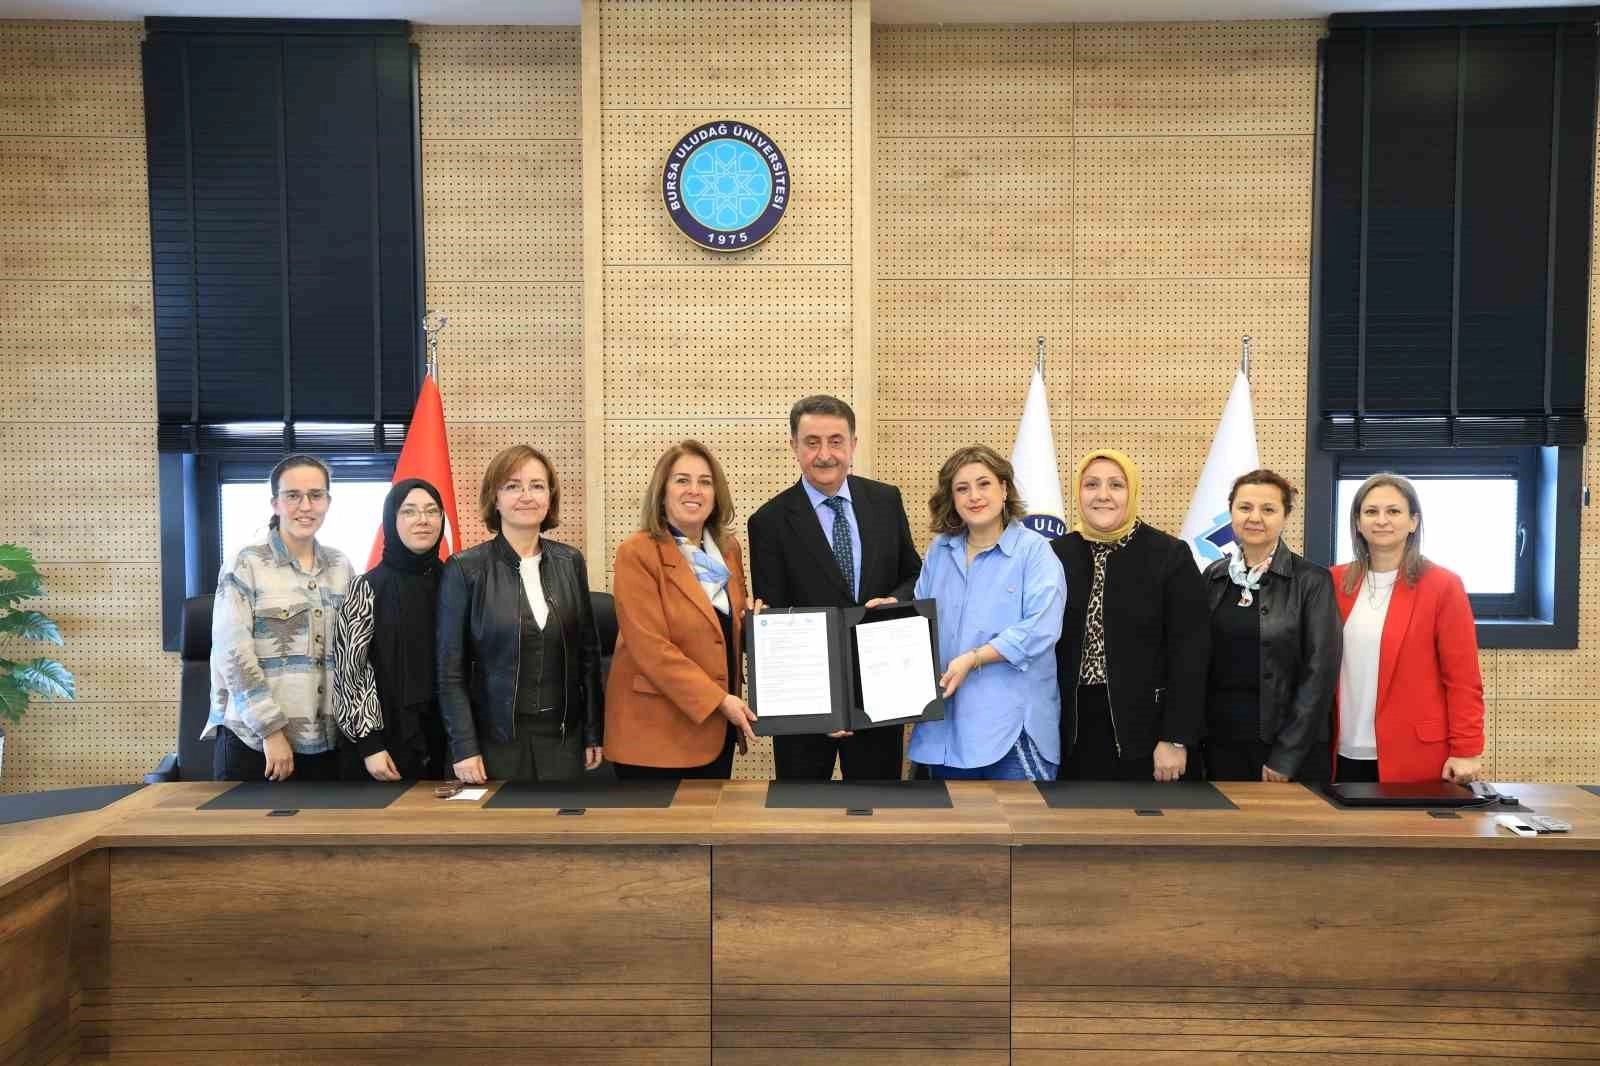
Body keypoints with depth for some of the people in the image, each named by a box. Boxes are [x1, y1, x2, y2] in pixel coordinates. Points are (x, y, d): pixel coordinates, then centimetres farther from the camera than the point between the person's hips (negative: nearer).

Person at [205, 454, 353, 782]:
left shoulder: (341, 566, 8)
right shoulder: (247, 564, -6)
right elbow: (232, 653, -12)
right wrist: (271, 729, -15)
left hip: (325, 741, 4)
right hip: (254, 741, -4)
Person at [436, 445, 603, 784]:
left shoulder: (570, 562, 4)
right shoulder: (465, 569, -6)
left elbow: (588, 651, 8)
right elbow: (450, 668, -6)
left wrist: (594, 731, 6)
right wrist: (463, 747, -10)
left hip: (564, 735, 3)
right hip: (495, 737, -3)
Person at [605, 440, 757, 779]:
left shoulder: (727, 548, 8)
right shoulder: (637, 553, -12)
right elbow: (651, 647, -18)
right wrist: (718, 700, -19)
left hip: (717, 726, 6)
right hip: (656, 728, -6)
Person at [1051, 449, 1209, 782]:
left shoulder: (1170, 556, -4)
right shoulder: (1056, 554, 4)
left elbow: (1189, 655, -7)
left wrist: (1176, 739, -11)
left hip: (1144, 730, -2)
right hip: (1072, 731, 3)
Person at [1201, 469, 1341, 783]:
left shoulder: (1312, 581, -5)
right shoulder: (1213, 577, 5)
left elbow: (1320, 672, -9)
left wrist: (1285, 755, -12)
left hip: (1292, 747, -3)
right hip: (1221, 742, 3)